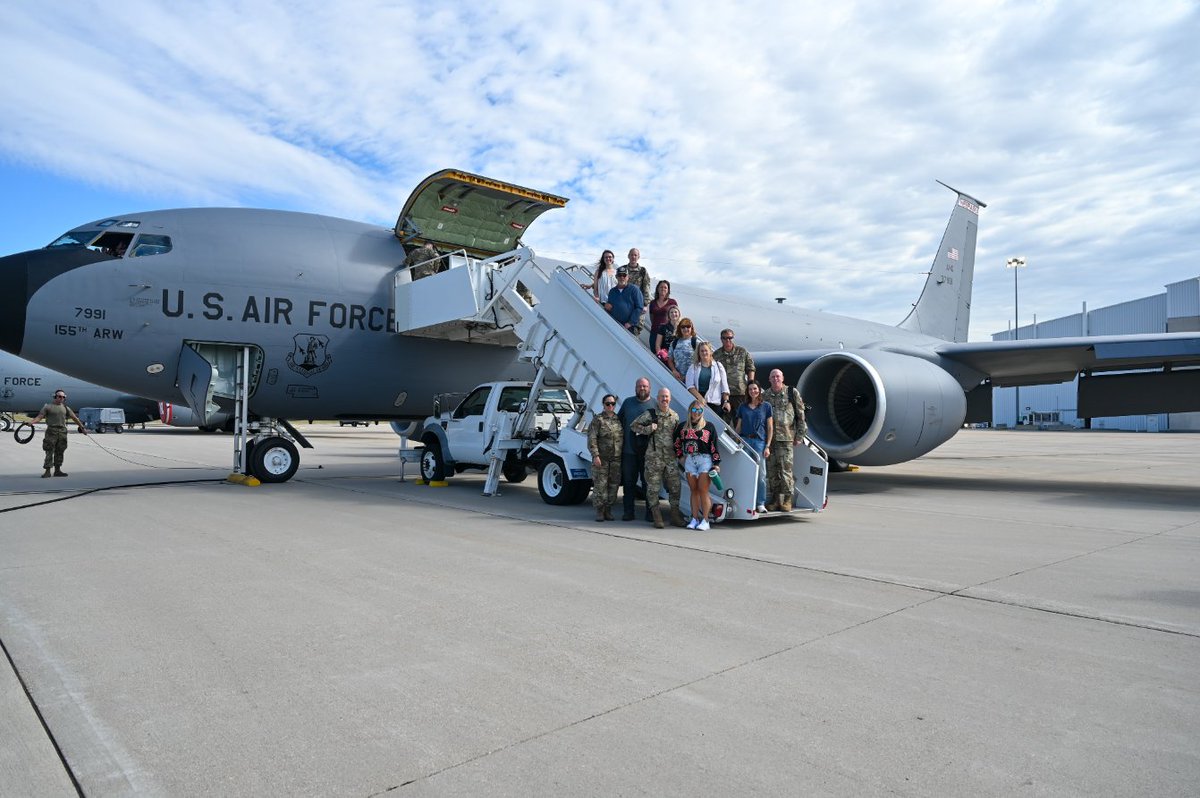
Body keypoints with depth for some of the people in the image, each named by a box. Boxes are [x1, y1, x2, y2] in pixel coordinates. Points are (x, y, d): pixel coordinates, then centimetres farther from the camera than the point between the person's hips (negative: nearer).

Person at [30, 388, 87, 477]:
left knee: (60, 452, 7)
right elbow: (39, 417, -4)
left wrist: (82, 428, 13)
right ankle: (47, 471, -4)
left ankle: (57, 470, 13)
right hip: (51, 431, -4)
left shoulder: (65, 408, 15)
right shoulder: (48, 407, 2)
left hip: (62, 432, 4)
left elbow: (75, 418, 15)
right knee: (49, 452, -6)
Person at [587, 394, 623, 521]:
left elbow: (623, 438, 17)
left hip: (616, 458, 4)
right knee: (600, 484, -3)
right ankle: (599, 511, 6)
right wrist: (595, 455, -16)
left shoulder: (619, 419, 11)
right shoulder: (598, 419, -2)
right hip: (601, 458, -4)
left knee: (613, 485, 6)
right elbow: (591, 438, -8)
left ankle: (608, 510, 17)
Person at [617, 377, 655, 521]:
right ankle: (628, 512, 12)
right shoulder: (628, 402, 10)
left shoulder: (655, 404, 2)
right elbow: (618, 421, 14)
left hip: (648, 451, -2)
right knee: (629, 482, 5)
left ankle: (651, 512, 12)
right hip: (629, 450, 2)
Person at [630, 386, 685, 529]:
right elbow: (634, 425, 3)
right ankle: (656, 516, 7)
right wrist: (648, 429, -11)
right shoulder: (650, 414, 0)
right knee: (653, 487, -1)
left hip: (671, 457, 4)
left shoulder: (675, 416, 12)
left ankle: (675, 515, 15)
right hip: (653, 457, -3)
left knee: (675, 486, 4)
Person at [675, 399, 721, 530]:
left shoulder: (708, 427, 2)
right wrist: (680, 457, 14)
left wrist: (716, 464, -5)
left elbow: (714, 446, -1)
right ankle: (694, 519, 11)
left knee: (703, 491, -7)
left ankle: (705, 520, -1)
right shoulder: (683, 427, 12)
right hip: (689, 460, 3)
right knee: (693, 491, 6)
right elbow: (676, 443, 23)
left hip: (705, 459, -3)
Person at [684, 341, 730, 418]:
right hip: (698, 403, 0)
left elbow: (724, 386, 11)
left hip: (715, 403, 1)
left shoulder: (718, 366, 12)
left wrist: (726, 401, 2)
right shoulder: (693, 367, 9)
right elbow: (690, 386, -1)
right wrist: (700, 398, -13)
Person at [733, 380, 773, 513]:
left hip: (759, 442, -2)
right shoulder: (742, 407, 14)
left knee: (761, 474, -4)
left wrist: (767, 446, -2)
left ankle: (760, 504, 3)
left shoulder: (766, 407, 8)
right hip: (744, 441, 2)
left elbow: (770, 428, 6)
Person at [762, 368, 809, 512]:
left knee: (785, 469, -6)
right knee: (771, 470, 5)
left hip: (785, 437, -3)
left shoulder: (792, 393, 3)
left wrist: (799, 436, 0)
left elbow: (801, 415, 4)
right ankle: (775, 500, 14)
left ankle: (787, 500, 2)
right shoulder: (765, 395, 12)